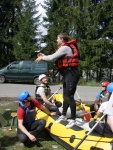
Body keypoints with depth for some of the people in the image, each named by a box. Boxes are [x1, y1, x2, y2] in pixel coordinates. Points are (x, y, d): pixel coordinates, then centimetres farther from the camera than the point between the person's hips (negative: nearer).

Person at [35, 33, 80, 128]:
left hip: (71, 74, -11)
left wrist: (42, 58, 0)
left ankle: (73, 120, -4)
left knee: (69, 97, -10)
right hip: (67, 74, 11)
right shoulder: (65, 48, 20)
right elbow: (55, 58, 21)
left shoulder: (65, 47, -13)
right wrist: (44, 56, 18)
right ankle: (63, 116, 28)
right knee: (65, 96, 16)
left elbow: (52, 57, -17)